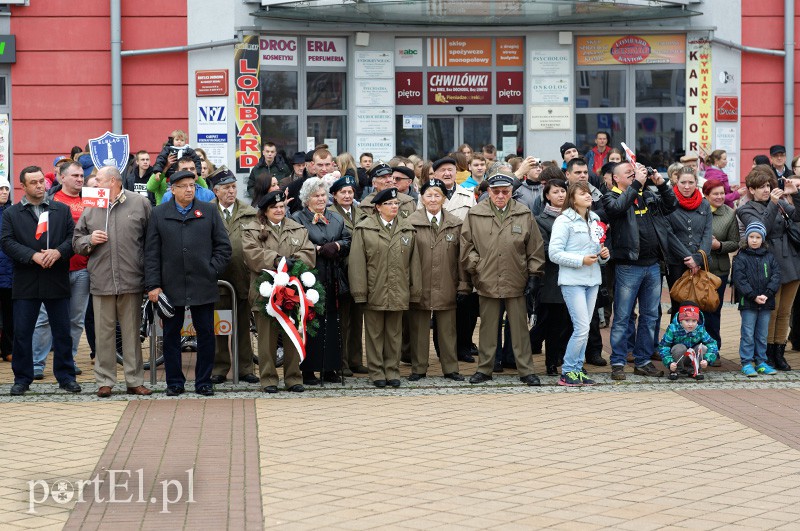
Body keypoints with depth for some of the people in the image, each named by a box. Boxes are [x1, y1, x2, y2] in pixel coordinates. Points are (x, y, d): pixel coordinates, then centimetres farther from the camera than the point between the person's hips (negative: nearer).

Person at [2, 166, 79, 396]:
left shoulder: (62, 210, 10)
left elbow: (73, 236, 4)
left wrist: (58, 252, -15)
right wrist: (33, 256, -17)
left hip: (57, 281, 1)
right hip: (25, 283, -1)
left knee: (62, 332, 5)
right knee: (22, 333, 3)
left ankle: (66, 376, 15)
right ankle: (22, 379, 13)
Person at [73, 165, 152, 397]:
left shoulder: (140, 203, 4)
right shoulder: (91, 208, 11)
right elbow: (76, 242, 16)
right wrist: (90, 240, -6)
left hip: (131, 280, -2)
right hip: (101, 280, 2)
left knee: (132, 332, 5)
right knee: (104, 332, 4)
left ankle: (134, 380, 12)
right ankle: (104, 381, 11)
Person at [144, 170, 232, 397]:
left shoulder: (209, 211, 6)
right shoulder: (159, 214, 6)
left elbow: (224, 246, 8)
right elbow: (151, 253, 3)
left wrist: (212, 270, -3)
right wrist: (153, 285, -3)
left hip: (203, 286, 0)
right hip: (171, 286, 0)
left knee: (206, 334, 4)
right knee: (171, 335, 6)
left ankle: (204, 381, 14)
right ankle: (174, 382, 16)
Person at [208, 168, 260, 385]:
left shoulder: (251, 214, 7)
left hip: (243, 276, 1)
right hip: (217, 277, -1)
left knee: (243, 325, 8)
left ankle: (245, 368, 15)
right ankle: (219, 369, 13)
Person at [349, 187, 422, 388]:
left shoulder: (407, 229, 9)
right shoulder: (364, 229, -3)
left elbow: (413, 261, 10)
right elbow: (357, 262, -6)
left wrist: (415, 290, 6)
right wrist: (360, 292, -11)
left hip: (398, 293, 3)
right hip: (374, 292, -3)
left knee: (394, 333, 9)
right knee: (375, 333, 4)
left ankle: (392, 370, 17)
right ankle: (376, 372, 12)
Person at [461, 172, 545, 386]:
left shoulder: (524, 215, 3)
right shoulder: (475, 214, 2)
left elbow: (535, 248, 6)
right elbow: (466, 245, 8)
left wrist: (534, 275, 3)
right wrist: (475, 268, 1)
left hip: (516, 281, 0)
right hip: (487, 281, 0)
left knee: (520, 327, 4)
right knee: (488, 328, 9)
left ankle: (526, 370, 10)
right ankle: (484, 368, 18)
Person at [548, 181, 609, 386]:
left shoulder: (595, 220, 14)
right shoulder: (564, 221, -7)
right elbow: (554, 253, -12)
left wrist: (604, 255, 0)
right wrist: (581, 260, -18)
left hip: (592, 280, 7)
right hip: (572, 280, -7)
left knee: (584, 329, 9)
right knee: (582, 329, -10)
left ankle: (577, 369, 17)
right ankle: (568, 371, 1)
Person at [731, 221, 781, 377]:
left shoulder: (770, 258, 9)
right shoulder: (741, 258, -1)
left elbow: (777, 276, 1)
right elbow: (739, 279, -9)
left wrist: (767, 294, -13)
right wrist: (754, 296, -16)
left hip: (766, 303, 3)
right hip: (748, 303, -3)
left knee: (763, 335, 10)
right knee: (748, 334, -2)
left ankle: (761, 362, 17)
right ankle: (747, 363, 3)